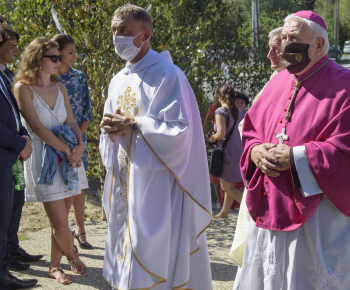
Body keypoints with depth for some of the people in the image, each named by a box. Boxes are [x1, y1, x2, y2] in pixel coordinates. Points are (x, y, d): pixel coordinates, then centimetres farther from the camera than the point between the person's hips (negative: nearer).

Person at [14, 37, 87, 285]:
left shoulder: (60, 87, 11)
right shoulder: (23, 88, -7)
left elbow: (71, 121, 8)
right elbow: (36, 126, -14)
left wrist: (80, 144, -11)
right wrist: (65, 150, -16)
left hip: (70, 157, 5)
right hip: (45, 160, -5)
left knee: (61, 220, 9)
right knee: (60, 224, -4)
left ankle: (55, 266, 23)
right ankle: (72, 255, 22)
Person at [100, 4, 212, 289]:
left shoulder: (168, 76, -10)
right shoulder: (119, 80, 13)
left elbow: (179, 131, -16)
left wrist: (132, 124, -17)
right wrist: (110, 129, -5)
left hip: (154, 184, -7)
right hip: (124, 184, 7)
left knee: (151, 257, -5)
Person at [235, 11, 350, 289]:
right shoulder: (278, 83, 11)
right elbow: (252, 130, 16)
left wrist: (294, 157, -19)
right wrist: (255, 151, -6)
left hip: (316, 215, -6)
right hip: (270, 211, 7)